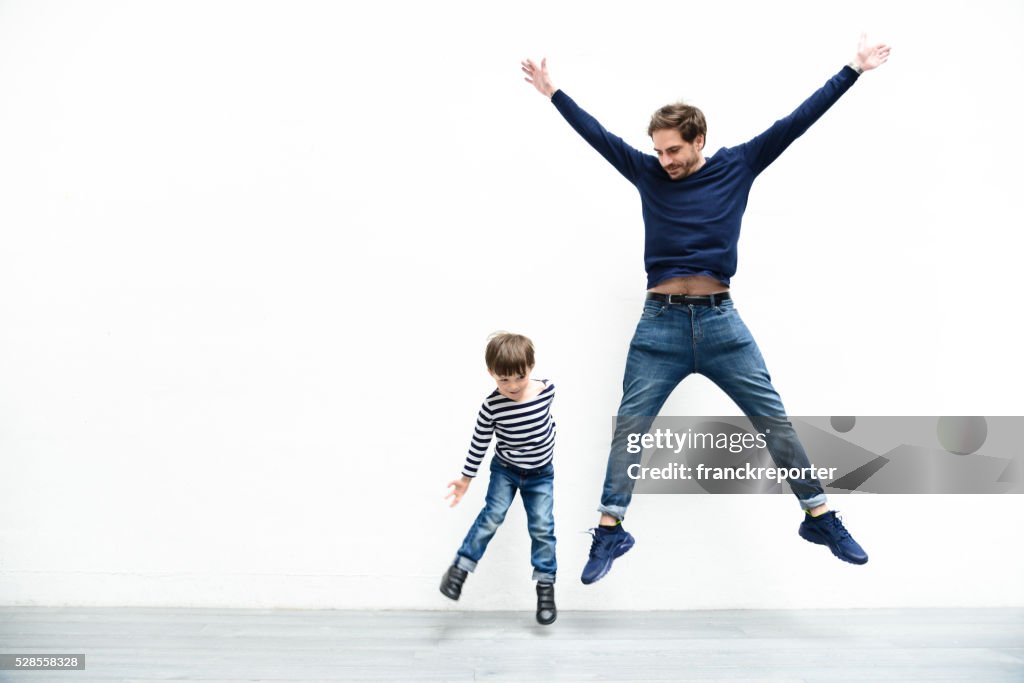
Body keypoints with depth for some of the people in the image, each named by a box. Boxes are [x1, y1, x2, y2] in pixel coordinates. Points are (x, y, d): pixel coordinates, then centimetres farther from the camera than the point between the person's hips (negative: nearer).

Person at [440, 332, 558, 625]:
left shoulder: (547, 390, -15)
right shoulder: (492, 405, -22)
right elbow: (479, 442, -12)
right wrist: (466, 478, -6)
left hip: (541, 474, 2)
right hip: (505, 469, -1)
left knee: (542, 528, 0)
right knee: (492, 516, -14)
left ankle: (545, 585, 12)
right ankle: (460, 567, 0)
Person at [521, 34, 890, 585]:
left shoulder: (738, 165, 5)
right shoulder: (647, 173, 6)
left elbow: (794, 123, 5)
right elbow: (597, 135, 10)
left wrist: (852, 70, 6)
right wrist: (552, 93, 12)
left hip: (720, 320, 0)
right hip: (660, 322, 1)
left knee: (774, 419, 4)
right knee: (628, 426, 1)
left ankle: (820, 519, 18)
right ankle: (610, 532, 11)